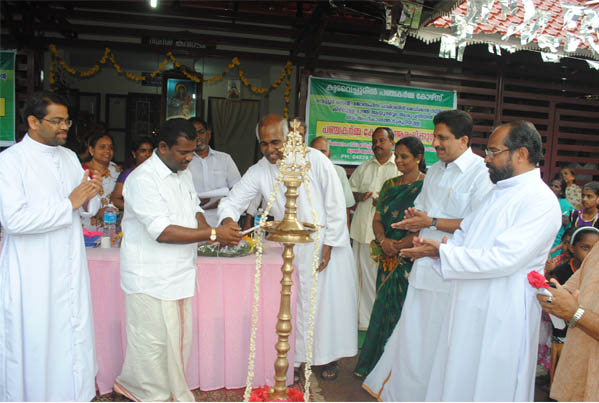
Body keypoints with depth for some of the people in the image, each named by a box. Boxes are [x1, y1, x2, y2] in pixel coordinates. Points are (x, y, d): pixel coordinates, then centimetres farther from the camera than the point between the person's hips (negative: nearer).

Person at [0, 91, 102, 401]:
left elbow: (86, 209, 14)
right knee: (32, 344, 7)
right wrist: (69, 203, -20)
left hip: (70, 269, 6)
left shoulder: (69, 157, 10)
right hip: (32, 274, -5)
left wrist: (89, 198, -9)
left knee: (74, 337, 13)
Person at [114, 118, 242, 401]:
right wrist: (213, 234, -26)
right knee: (153, 341, 4)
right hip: (151, 279, -8)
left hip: (179, 271, 8)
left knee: (178, 337, 17)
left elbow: (194, 210, 19)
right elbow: (162, 231, -26)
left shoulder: (183, 174, 9)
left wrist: (209, 229, -4)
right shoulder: (143, 179, -19)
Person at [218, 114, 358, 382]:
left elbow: (335, 204, -12)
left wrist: (329, 245, -12)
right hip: (292, 248, 3)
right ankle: (295, 356, 26)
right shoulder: (259, 171, -4)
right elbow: (233, 200, -2)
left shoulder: (314, 160, -15)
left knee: (329, 299, 8)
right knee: (295, 302, 7)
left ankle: (327, 357, 28)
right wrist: (228, 220, -25)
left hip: (326, 244, -2)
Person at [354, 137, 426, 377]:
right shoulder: (389, 185, 13)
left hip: (411, 258, -5)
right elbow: (377, 219, 9)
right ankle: (375, 364, 25)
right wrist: (383, 241, -9)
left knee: (401, 309, 0)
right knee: (384, 307, 11)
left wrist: (399, 245, -16)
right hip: (388, 258, 6)